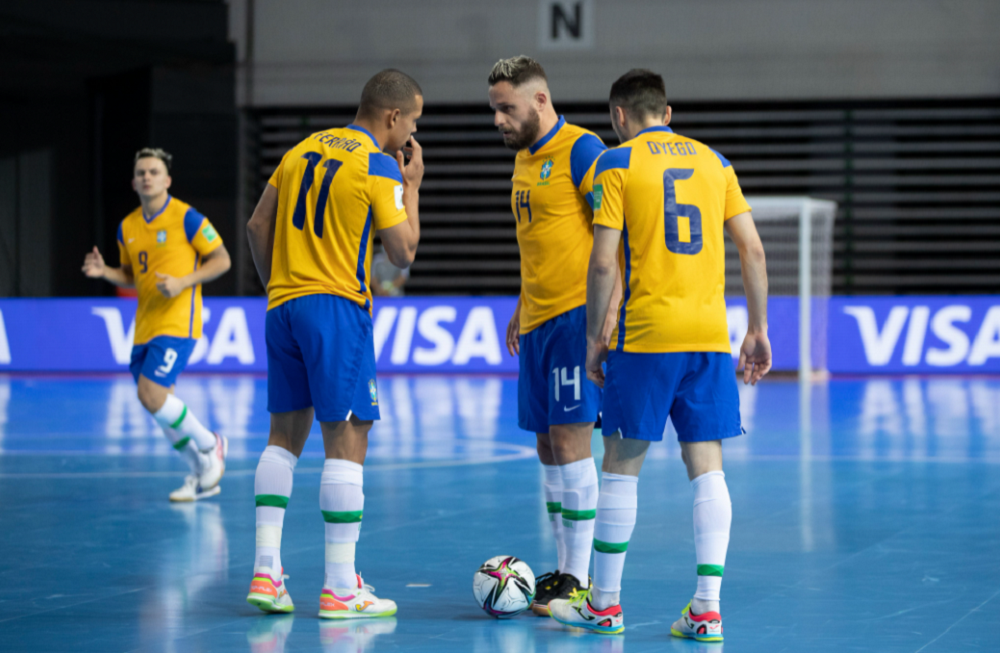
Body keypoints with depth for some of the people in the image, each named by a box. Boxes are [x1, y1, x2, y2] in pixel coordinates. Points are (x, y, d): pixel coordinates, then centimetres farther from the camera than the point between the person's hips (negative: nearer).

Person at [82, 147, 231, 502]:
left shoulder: (186, 217, -8)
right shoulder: (127, 227, 11)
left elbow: (222, 260, -5)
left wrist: (183, 282, -17)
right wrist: (103, 271, 1)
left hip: (177, 323, -7)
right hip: (145, 326, 7)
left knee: (152, 395, -18)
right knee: (162, 405, 7)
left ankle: (210, 445, 4)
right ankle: (203, 474, 23)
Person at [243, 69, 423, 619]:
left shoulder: (303, 149, 13)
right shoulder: (378, 168, -8)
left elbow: (257, 226, 15)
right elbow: (403, 253, -7)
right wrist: (413, 187, 3)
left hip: (283, 304, 7)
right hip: (338, 306, -7)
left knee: (285, 434, 12)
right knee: (346, 442, -4)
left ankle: (266, 571, 8)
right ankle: (340, 587, -4)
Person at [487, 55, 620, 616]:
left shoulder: (581, 150, -10)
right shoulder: (525, 158, 17)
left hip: (577, 317, -9)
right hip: (538, 319, 9)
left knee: (570, 440, -10)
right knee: (548, 445, 9)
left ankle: (579, 580, -7)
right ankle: (566, 568, 15)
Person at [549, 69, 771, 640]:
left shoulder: (617, 165, -1)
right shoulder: (714, 162, 12)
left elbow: (604, 262, -7)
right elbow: (753, 250, 8)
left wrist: (595, 338, 1)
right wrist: (759, 329, 14)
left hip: (646, 335, -3)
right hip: (711, 335, 4)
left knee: (621, 465, 7)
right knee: (707, 468, 4)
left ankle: (605, 603, 14)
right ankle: (707, 608, -3)